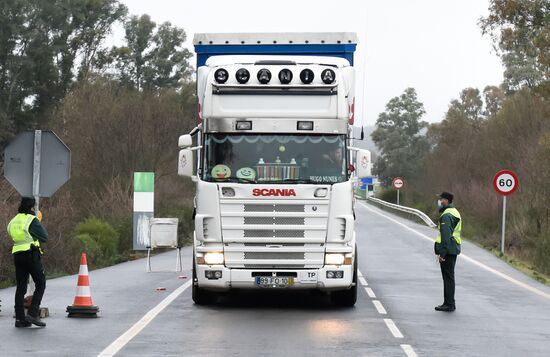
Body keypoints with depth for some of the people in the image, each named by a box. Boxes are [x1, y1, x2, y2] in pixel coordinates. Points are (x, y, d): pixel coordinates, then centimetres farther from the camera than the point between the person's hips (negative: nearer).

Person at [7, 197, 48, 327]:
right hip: (31, 254, -7)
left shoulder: (13, 221, 14)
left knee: (21, 287, 7)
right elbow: (44, 238, -5)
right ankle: (33, 313, -11)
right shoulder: (32, 220, -7)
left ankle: (19, 318, 2)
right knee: (40, 284, 1)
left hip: (17, 254, 7)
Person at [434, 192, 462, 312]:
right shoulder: (455, 212, 16)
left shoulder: (446, 215, -17)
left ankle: (449, 304, -4)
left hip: (447, 250, -10)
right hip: (454, 249, 10)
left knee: (448, 277, -6)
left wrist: (442, 253, -23)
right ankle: (449, 303, 21)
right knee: (449, 276, 15)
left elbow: (446, 236, -24)